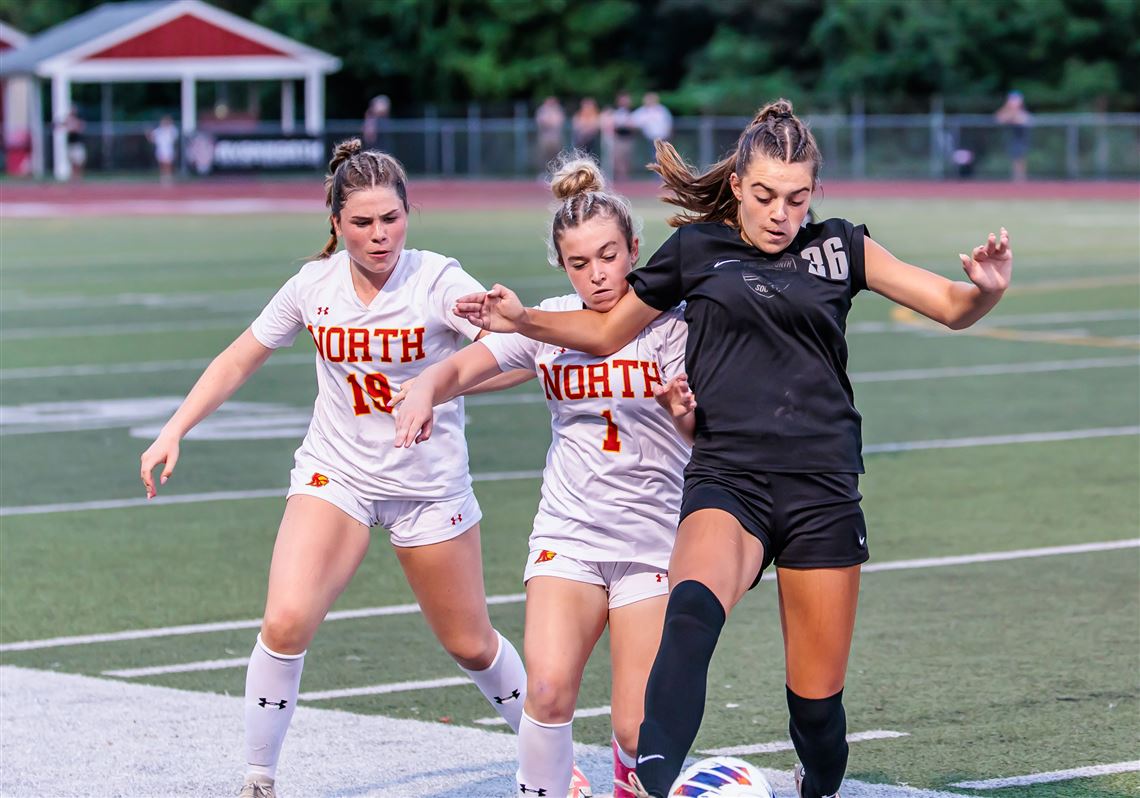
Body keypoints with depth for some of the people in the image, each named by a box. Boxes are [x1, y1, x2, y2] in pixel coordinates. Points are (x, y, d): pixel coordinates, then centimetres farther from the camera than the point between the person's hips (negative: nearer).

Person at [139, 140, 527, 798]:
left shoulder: (438, 280, -15)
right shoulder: (315, 285, -5)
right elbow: (240, 360, 8)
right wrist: (174, 431, 1)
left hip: (430, 488, -1)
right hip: (335, 476, 2)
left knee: (471, 645, 9)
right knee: (285, 623, -19)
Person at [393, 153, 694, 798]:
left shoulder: (668, 324, -4)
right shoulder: (551, 322, 3)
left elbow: (707, 440, -5)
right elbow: (463, 366, -3)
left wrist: (684, 414, -27)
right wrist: (426, 390, -25)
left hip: (654, 539, -1)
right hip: (568, 532, 2)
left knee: (639, 733, -6)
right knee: (549, 689, -23)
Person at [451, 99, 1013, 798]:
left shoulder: (839, 248, 9)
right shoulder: (697, 248, 8)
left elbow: (953, 308, 10)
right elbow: (609, 331, 21)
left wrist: (987, 287, -12)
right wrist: (523, 319, 7)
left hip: (824, 488, 2)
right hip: (729, 478, -2)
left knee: (817, 694, 3)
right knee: (694, 604, -35)